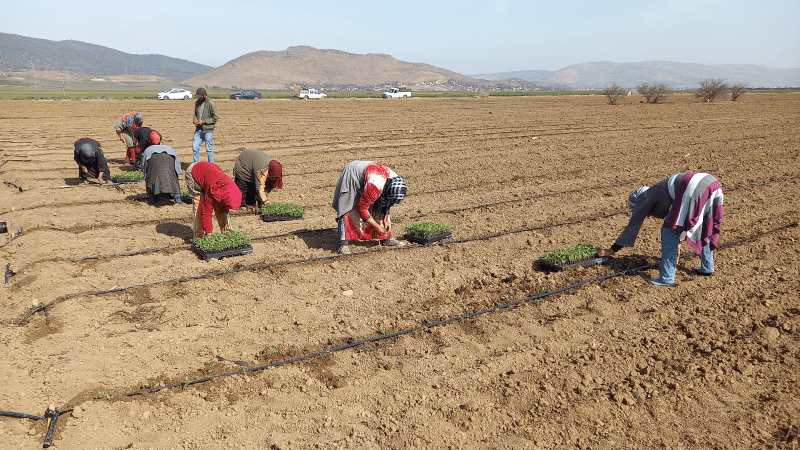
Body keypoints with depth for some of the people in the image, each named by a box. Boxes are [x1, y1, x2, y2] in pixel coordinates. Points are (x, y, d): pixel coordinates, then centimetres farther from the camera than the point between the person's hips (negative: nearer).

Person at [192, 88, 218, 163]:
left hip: (208, 129, -6)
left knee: (209, 148, 2)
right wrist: (195, 119, 2)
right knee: (195, 146, 4)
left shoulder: (211, 104, -11)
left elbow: (215, 118, -11)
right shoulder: (197, 102, 10)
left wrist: (204, 121, -15)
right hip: (199, 129, 6)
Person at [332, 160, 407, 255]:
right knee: (348, 210, -19)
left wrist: (386, 220, -5)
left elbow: (385, 201, 3)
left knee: (378, 208, 3)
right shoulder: (375, 187, -41)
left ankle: (386, 238, 10)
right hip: (351, 177, -7)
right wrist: (376, 226, -24)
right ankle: (343, 244, -20)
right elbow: (361, 208, -31)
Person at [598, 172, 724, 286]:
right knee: (701, 228, 30)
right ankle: (708, 268, 38)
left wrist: (612, 250, 21)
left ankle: (667, 278, 2)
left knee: (669, 231, 1)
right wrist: (677, 242, 66)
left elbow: (633, 226, 14)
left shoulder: (646, 197, 13)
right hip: (712, 184, 9)